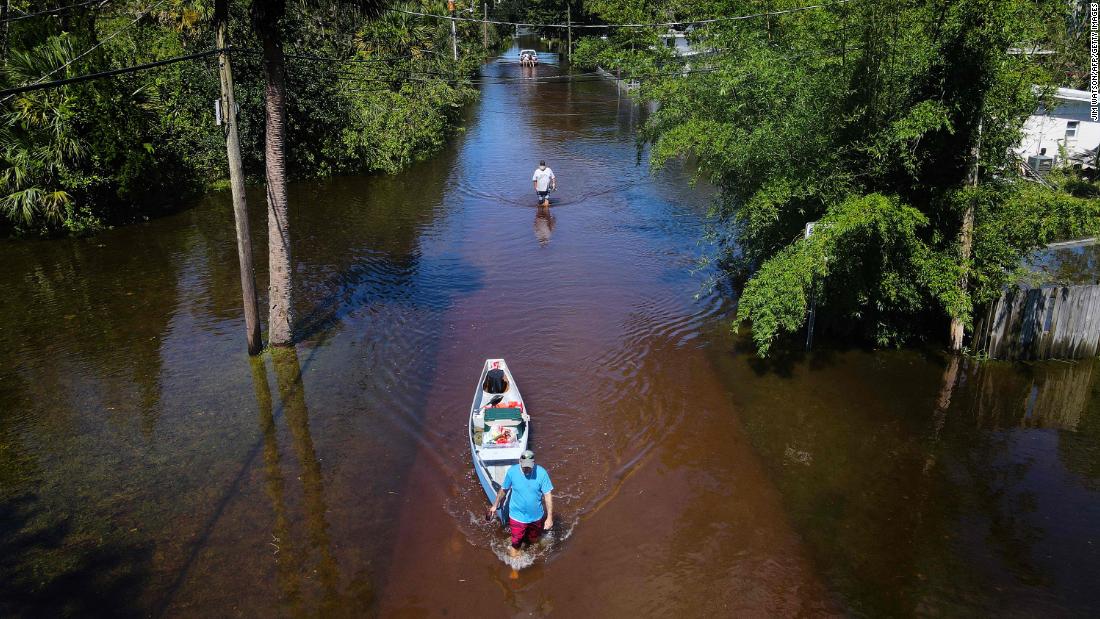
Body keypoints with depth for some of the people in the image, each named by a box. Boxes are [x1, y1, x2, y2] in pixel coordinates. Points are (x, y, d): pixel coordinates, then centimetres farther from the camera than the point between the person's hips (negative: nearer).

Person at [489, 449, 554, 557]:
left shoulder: (541, 473, -23)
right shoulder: (512, 471, -20)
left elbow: (548, 495, -16)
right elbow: (503, 489, -2)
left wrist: (550, 517, -16)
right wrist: (495, 505, 10)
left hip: (536, 516, 1)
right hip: (517, 516, -1)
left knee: (533, 540, 26)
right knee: (516, 544, 11)